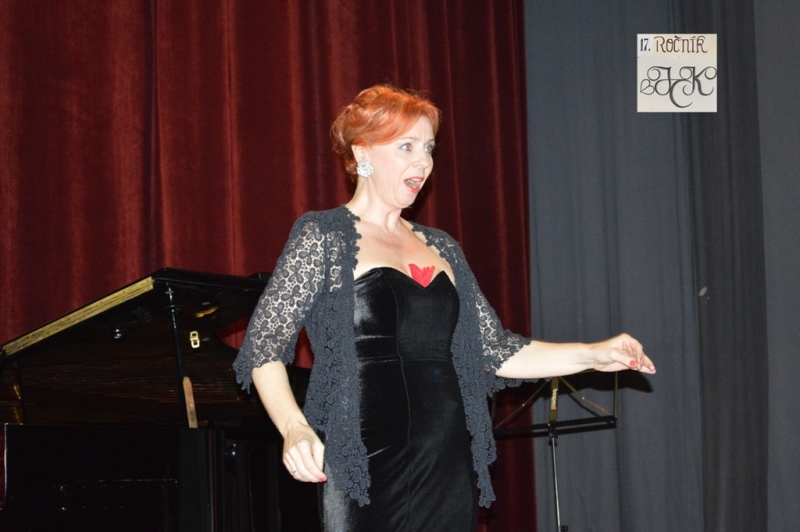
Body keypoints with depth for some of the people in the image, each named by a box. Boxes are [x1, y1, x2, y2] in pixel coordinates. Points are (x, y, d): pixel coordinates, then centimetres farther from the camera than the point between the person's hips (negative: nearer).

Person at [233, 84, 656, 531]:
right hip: (364, 473, -5)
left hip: (448, 472, 6)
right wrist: (294, 428, -23)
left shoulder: (441, 249, 17)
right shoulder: (323, 237, 0)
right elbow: (264, 347, -6)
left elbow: (496, 352, 14)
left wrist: (592, 355, 3)